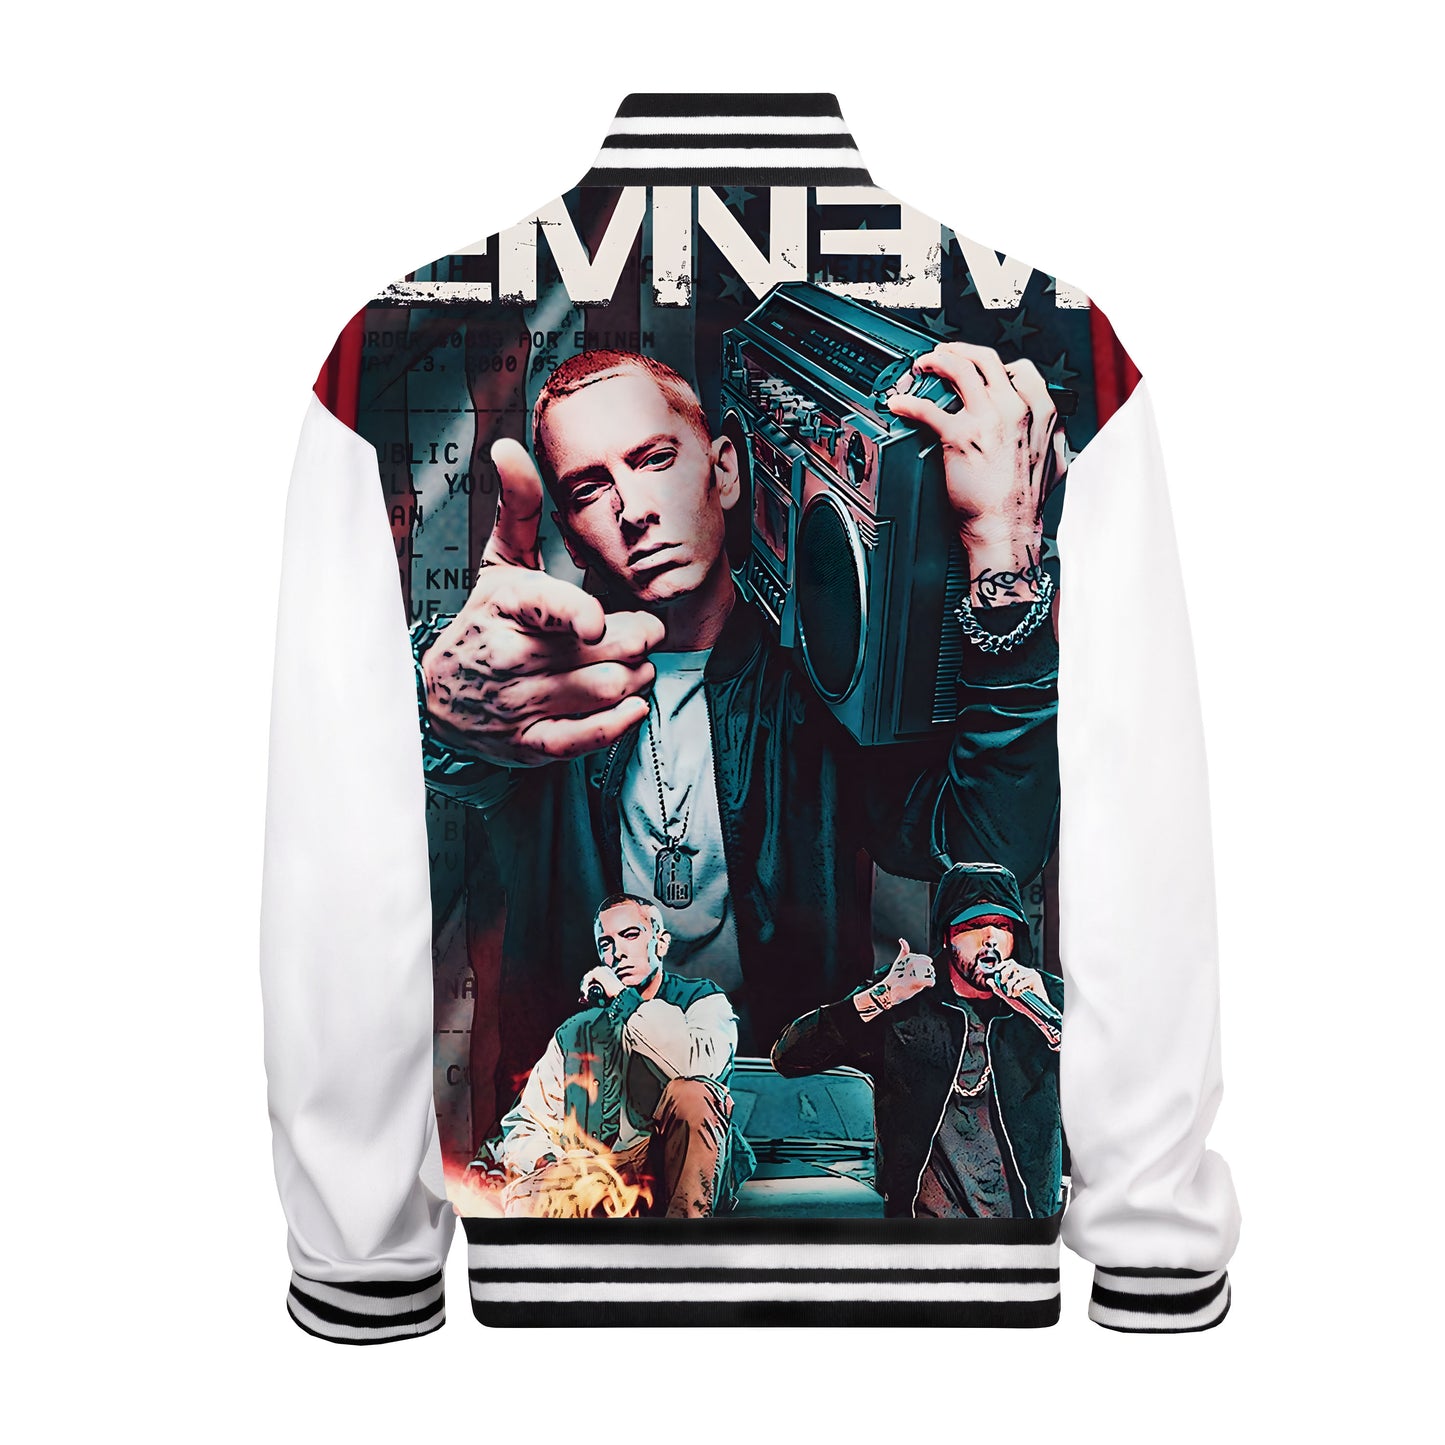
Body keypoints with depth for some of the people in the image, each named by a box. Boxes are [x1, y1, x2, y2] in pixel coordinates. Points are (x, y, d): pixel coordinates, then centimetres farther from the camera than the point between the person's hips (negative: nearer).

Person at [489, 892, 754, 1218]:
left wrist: (625, 1000, -12)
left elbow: (698, 1065, -21)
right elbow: (525, 1122, 15)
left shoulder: (704, 1001, 4)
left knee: (691, 1094, -32)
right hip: (598, 1183, 1)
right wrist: (543, 1161, -9)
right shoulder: (575, 1033, 17)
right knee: (525, 1198, -31)